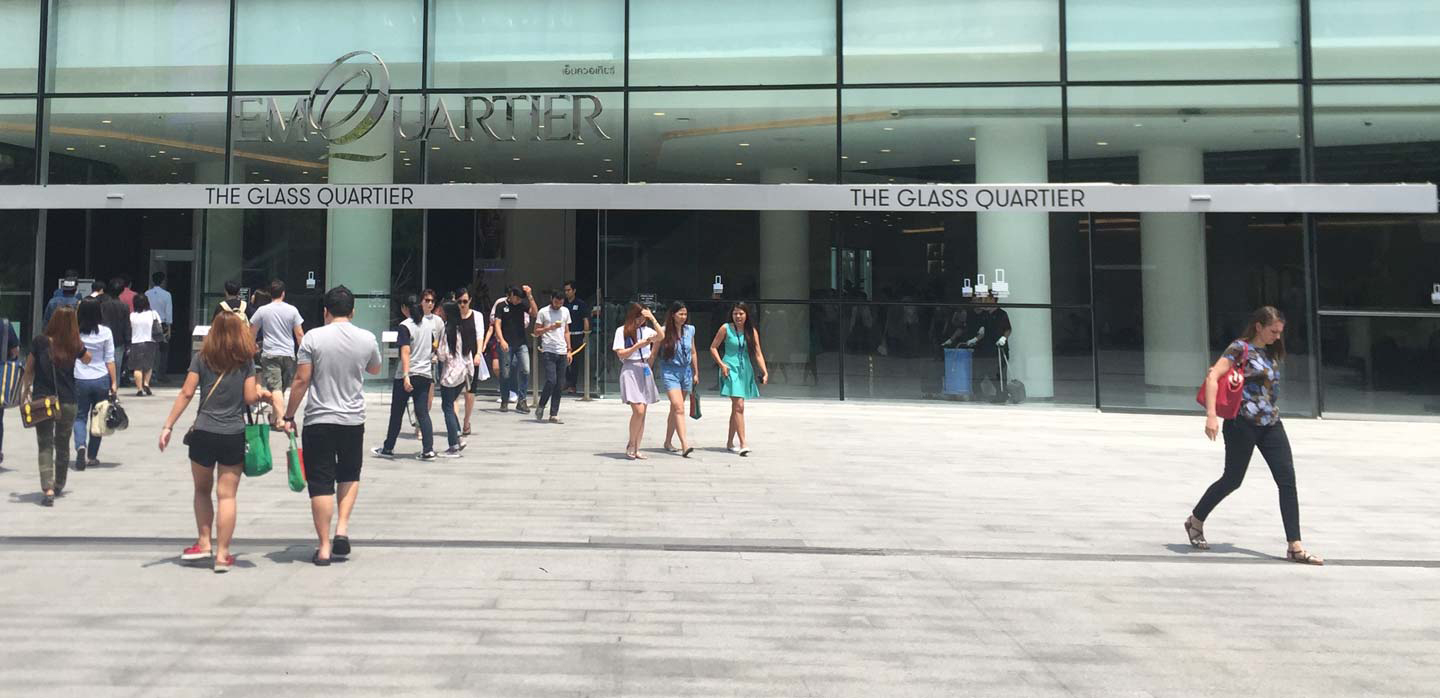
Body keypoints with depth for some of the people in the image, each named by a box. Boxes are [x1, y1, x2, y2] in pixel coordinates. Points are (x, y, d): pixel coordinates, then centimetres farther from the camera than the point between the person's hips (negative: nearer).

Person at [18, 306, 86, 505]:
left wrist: (25, 393, 9)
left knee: (45, 445, 0)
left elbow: (29, 370, -1)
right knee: (62, 444, 17)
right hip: (68, 403, 2)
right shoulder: (75, 346, -4)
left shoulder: (39, 342, -7)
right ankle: (58, 485, 31)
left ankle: (48, 489, -15)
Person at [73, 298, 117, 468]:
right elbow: (110, 360, -1)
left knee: (80, 416, 10)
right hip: (101, 379, 0)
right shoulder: (105, 332, -4)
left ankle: (80, 446, -16)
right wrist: (114, 382, 4)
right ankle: (91, 456, 16)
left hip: (80, 380, 0)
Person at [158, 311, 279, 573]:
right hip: (235, 435, -1)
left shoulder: (201, 358, 2)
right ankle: (222, 554, 3)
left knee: (202, 490, 20)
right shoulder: (246, 361, 1)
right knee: (227, 495, 2)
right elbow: (250, 398, -2)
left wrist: (168, 426, 0)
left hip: (203, 433, 1)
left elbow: (186, 394, -3)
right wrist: (262, 393, 19)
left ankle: (204, 544, 22)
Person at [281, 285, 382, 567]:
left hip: (319, 420, -2)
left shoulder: (313, 337, -7)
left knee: (321, 483, 3)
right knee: (349, 475, 22)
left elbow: (301, 381, -7)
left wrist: (289, 416, 2)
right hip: (353, 420, 2)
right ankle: (342, 528, 7)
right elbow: (375, 370, 19)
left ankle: (324, 547, 6)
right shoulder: (367, 339, 0)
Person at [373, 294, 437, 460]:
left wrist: (406, 376, -22)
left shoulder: (405, 326, -10)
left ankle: (388, 449, 20)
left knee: (397, 413, 8)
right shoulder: (428, 324, 8)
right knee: (423, 412, 4)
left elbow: (406, 352, -18)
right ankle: (428, 450, -6)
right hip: (425, 374, 5)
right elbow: (433, 348, 18)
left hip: (407, 375, -5)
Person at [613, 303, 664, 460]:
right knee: (638, 411, -15)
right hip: (630, 370, -5)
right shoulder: (622, 331, 0)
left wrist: (653, 318, -9)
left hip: (645, 370, 5)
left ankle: (636, 448, 12)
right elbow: (621, 354, -5)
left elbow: (661, 336, -5)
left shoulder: (645, 330, 11)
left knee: (642, 413, 5)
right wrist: (638, 345, -12)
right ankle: (630, 445, 3)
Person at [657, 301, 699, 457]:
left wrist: (696, 373, 18)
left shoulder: (690, 330, 6)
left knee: (675, 410, 14)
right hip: (669, 372, -5)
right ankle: (684, 444, -23)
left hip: (686, 371, 5)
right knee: (679, 408, -17)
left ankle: (667, 442, 26)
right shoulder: (664, 331, -8)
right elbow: (654, 353, -2)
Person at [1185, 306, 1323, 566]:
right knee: (1232, 480, 5)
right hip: (1243, 424, -7)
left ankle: (1295, 547, -3)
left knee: (1287, 480, -4)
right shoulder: (1240, 348, -11)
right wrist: (1211, 415, -29)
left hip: (1270, 425, 7)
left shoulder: (1271, 352, 12)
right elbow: (1213, 377, -21)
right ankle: (1195, 520, 27)